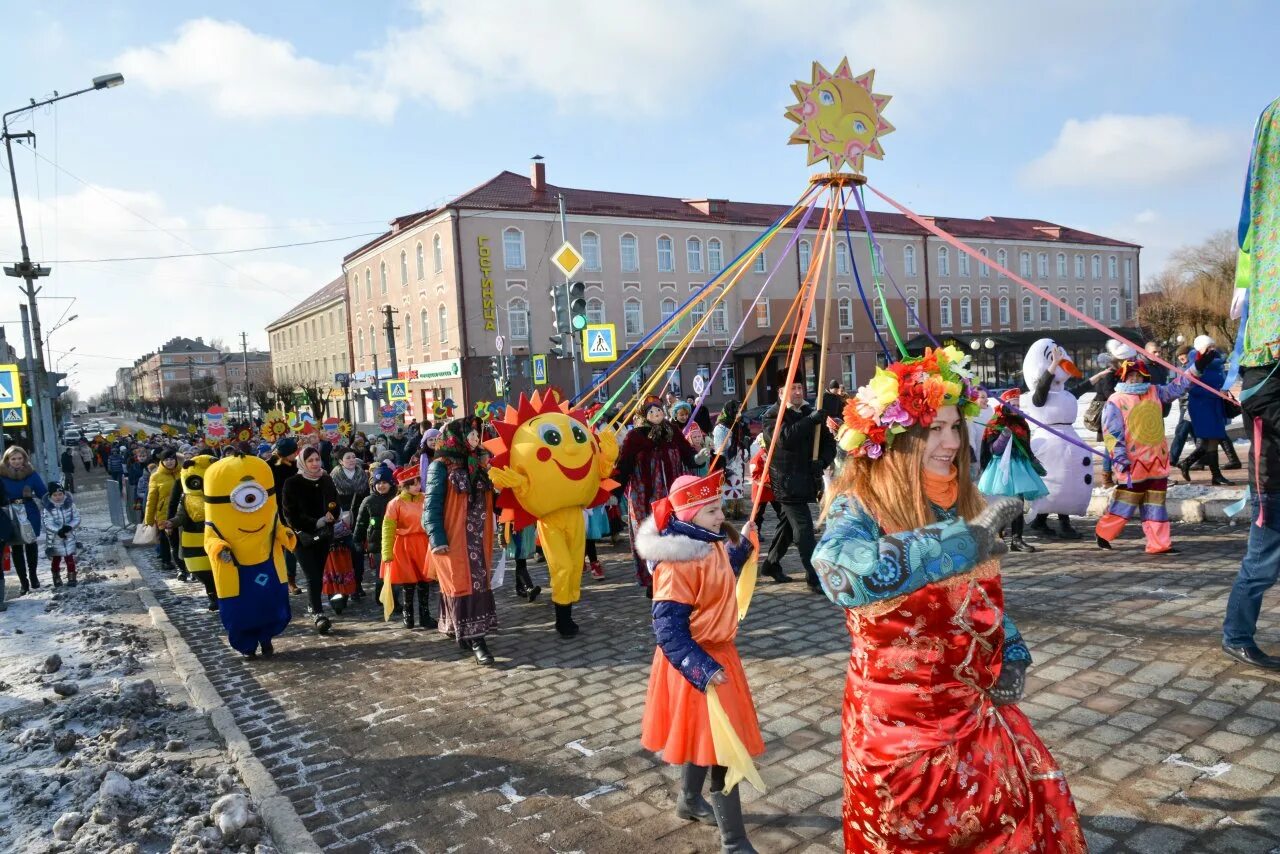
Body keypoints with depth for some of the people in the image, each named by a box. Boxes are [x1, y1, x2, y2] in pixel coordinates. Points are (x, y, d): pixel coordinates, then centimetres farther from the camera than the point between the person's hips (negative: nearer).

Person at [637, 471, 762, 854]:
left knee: (702, 735, 24)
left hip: (717, 652, 9)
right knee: (722, 744, -2)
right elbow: (668, 629, -27)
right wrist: (702, 670, -31)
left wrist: (745, 544, 30)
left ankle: (689, 801, 47)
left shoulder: (712, 543, 0)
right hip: (697, 660, -9)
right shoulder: (677, 562, -27)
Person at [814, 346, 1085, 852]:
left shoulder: (959, 501, 1)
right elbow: (843, 573, -44)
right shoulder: (859, 507, -20)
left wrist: (1013, 654, -2)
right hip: (899, 724, -6)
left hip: (976, 709, 6)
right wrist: (965, 537, -37)